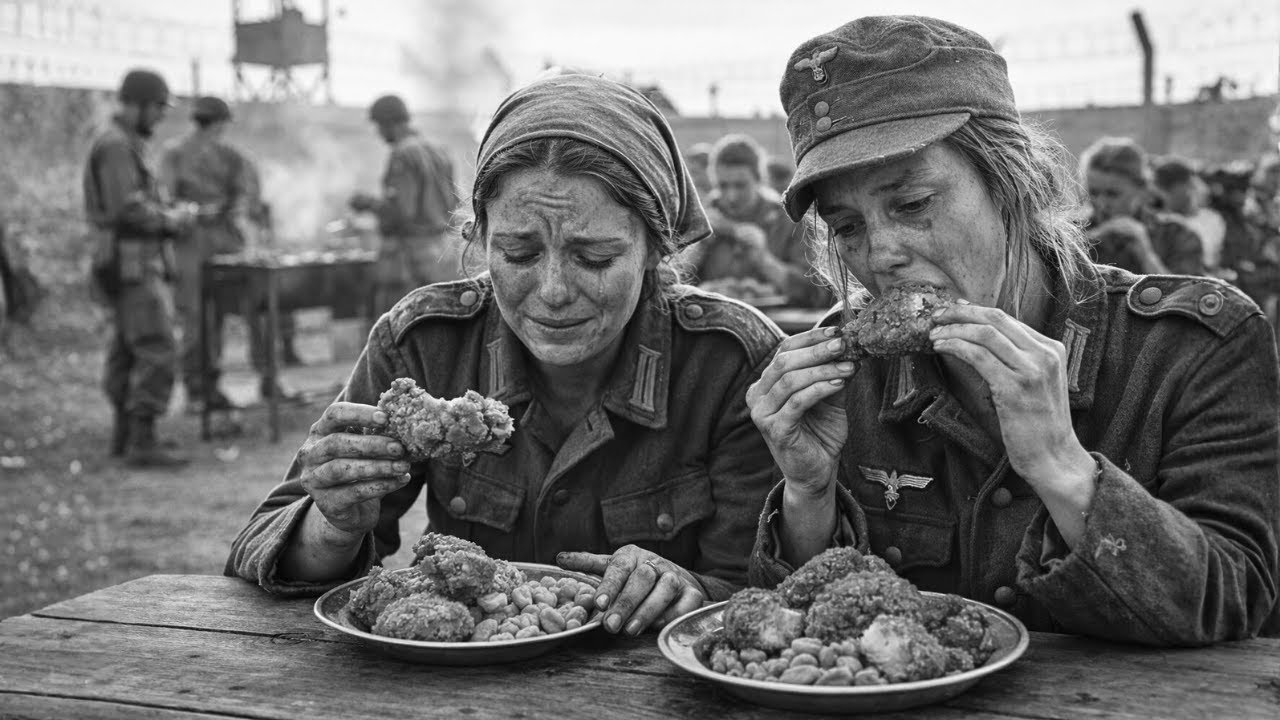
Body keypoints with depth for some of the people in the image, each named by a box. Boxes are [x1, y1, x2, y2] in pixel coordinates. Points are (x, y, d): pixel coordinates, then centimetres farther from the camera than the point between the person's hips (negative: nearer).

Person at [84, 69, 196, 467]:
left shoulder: (126, 144, 18)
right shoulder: (116, 146, -15)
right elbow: (128, 210, -23)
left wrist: (170, 212, 7)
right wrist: (173, 219, -9)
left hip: (138, 264, 11)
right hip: (134, 266, -11)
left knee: (127, 350, 14)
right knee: (157, 350, -13)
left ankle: (125, 433, 22)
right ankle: (143, 441, -13)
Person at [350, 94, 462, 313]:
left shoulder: (402, 155, -14)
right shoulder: (437, 153, 12)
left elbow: (400, 212, -21)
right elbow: (451, 209, 14)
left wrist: (368, 202, -3)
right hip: (441, 252, 8)